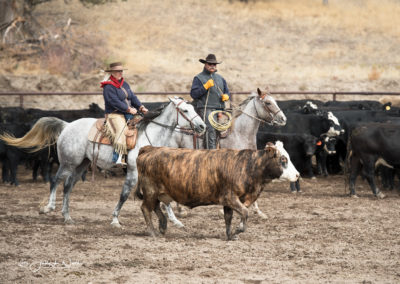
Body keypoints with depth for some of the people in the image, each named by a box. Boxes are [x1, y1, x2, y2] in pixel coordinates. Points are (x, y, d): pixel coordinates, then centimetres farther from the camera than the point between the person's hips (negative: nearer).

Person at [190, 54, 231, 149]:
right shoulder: (198, 78, 7)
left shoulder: (220, 78, 24)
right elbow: (193, 94, -4)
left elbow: (227, 92, 26)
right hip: (205, 108, -6)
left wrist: (226, 96, 2)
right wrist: (205, 87, -14)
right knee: (211, 130, -22)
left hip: (219, 109, 6)